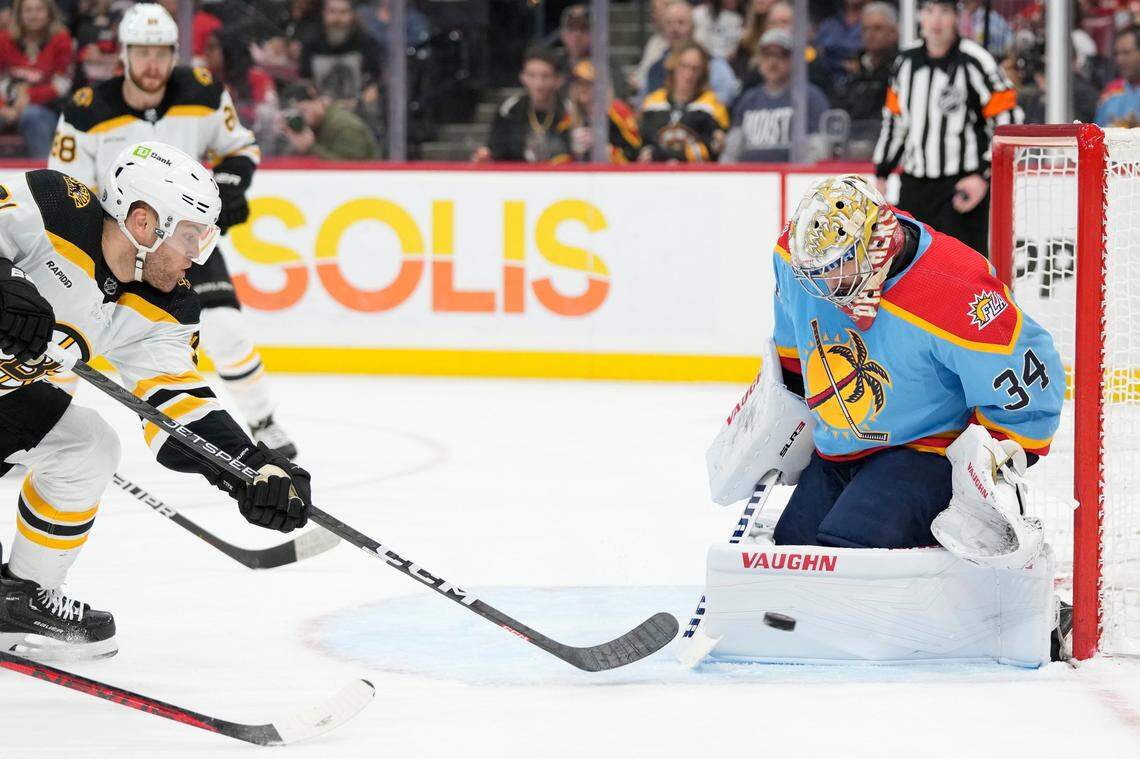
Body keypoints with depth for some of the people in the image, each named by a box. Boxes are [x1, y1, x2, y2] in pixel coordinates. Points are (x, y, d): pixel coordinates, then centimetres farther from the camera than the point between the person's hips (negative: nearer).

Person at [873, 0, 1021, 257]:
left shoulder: (975, 62, -12)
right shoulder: (907, 62, 8)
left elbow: (1007, 124, -10)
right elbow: (894, 120, 20)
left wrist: (984, 176, -16)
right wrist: (881, 175, 20)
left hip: (965, 186, -7)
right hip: (915, 186, 7)